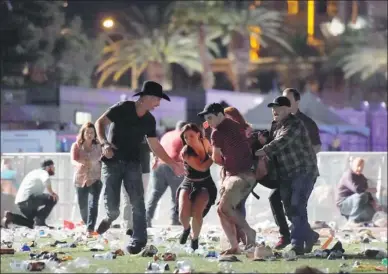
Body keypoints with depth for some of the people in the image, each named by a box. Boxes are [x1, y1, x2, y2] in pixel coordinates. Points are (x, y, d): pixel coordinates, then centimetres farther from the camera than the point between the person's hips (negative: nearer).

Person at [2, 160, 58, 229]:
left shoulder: (36, 172, 27)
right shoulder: (43, 172, -2)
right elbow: (46, 180, -28)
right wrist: (51, 192, -19)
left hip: (21, 201, 10)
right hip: (28, 199, -10)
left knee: (31, 223, 25)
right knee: (52, 199, -12)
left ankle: (11, 217, 7)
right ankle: (40, 221, -13)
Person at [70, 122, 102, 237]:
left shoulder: (98, 146, 0)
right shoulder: (76, 146, -3)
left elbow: (102, 161, 8)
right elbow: (73, 160, -17)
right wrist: (80, 165, -39)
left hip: (95, 179, -1)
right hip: (80, 179, 1)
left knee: (93, 204, -18)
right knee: (83, 206, 11)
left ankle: (90, 229, -24)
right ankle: (87, 225, 35)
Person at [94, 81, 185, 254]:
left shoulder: (149, 121, 8)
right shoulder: (122, 109, -9)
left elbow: (155, 146, 16)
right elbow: (100, 122, -8)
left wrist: (173, 164, 13)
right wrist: (104, 143, -24)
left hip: (132, 163, 4)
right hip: (112, 162, -4)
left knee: (137, 201, -12)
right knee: (112, 206, -9)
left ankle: (139, 239, -8)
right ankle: (111, 216, 28)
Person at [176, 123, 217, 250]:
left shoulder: (204, 142, -7)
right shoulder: (186, 152, -19)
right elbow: (202, 167, -25)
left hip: (205, 184, 2)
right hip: (189, 183, -2)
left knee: (197, 213, -22)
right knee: (183, 214, -22)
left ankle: (194, 239, 8)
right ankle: (186, 228, 17)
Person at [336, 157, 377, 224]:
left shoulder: (362, 177, 13)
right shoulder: (348, 175, -15)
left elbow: (366, 192, 13)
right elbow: (356, 189, -29)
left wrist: (372, 200, -7)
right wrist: (371, 189, -18)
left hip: (355, 203, 8)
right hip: (344, 204, -8)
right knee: (362, 196, -33)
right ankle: (353, 219, -26)